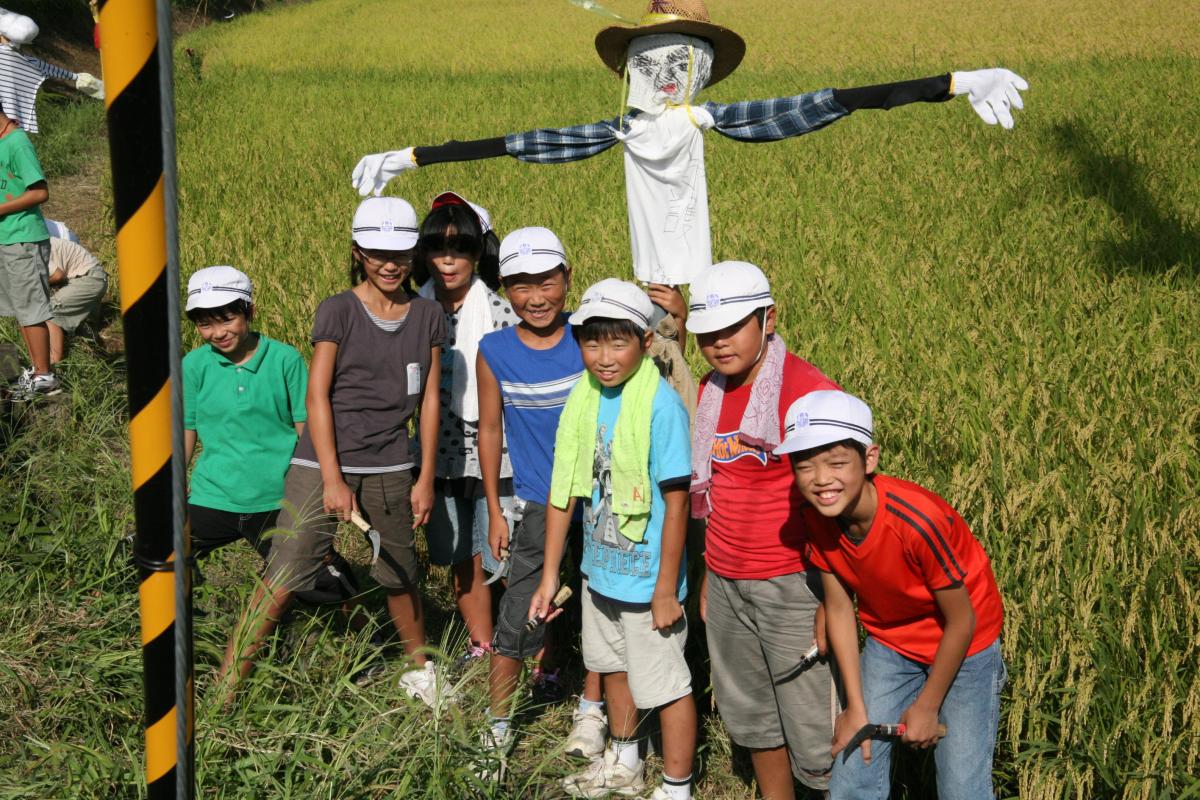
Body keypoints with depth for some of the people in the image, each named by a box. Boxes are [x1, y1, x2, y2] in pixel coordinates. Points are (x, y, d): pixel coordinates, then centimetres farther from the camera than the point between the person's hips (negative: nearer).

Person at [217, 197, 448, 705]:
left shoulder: (428, 316, 6)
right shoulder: (337, 311, -5)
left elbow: (428, 400, 9)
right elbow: (316, 396, -8)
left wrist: (426, 478, 6)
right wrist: (333, 479, -13)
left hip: (390, 472, 3)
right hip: (322, 467, -3)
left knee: (399, 578, 17)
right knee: (280, 584, -8)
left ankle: (422, 671, 40)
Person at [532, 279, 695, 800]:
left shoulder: (660, 405, -22)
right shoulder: (582, 401, -4)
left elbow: (676, 503, -21)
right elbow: (564, 492, 2)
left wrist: (666, 589, -19)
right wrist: (550, 575, 4)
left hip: (649, 579, -8)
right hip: (601, 569, 8)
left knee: (665, 684, 5)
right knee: (612, 666, 26)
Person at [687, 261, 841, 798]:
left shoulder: (809, 391, -15)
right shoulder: (710, 392, 7)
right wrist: (708, 577, 16)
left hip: (792, 586, -7)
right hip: (725, 586, 7)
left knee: (814, 727, 0)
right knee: (750, 715, 18)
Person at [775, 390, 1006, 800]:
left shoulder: (917, 519, -34)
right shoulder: (818, 518, -19)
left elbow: (962, 620, -21)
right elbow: (839, 608, -6)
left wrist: (927, 705, -10)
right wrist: (856, 707, -5)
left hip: (962, 646, -4)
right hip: (889, 643, 5)